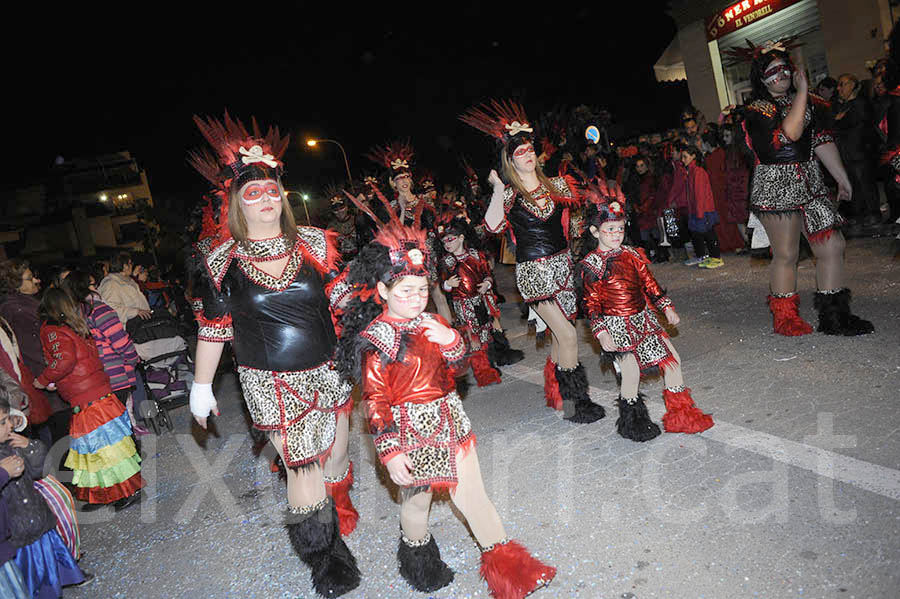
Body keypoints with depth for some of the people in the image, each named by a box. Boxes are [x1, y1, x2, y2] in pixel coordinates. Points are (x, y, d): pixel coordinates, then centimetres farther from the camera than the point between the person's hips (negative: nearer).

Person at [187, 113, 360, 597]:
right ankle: (321, 555, 25)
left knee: (336, 453, 15)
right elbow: (212, 328, 4)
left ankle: (339, 522, 46)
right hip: (272, 384, -2)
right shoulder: (220, 260, -5)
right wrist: (201, 386, 9)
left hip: (328, 371, 3)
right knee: (304, 466, 0)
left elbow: (344, 303, 2)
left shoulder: (313, 243, -2)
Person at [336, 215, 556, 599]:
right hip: (411, 430, -5)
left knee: (472, 494, 14)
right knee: (416, 503, 16)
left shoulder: (431, 322, 2)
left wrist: (450, 340, -12)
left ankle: (505, 566, 28)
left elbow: (456, 368, 9)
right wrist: (390, 452, -17)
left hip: (449, 420, 6)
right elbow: (375, 401, -16)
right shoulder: (376, 339, -17)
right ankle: (420, 567, 44)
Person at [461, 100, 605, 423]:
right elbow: (493, 226, -21)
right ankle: (575, 402, 7)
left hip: (562, 265, 5)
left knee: (559, 333, 13)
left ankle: (556, 392, 32)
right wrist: (497, 189, -23)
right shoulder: (508, 194, -6)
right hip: (534, 271, -5)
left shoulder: (555, 185, 7)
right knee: (568, 334, -9)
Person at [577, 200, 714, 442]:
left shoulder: (631, 255, 7)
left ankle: (680, 414, 22)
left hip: (643, 318, 6)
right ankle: (632, 420, 14)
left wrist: (666, 307, 12)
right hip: (616, 325, -6)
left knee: (672, 358, 5)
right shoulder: (591, 265, -10)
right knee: (631, 371, -12)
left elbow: (649, 283, 16)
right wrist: (601, 332, -17)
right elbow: (591, 303, -11)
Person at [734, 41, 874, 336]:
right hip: (777, 188, -6)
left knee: (832, 246, 2)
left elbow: (823, 142, 16)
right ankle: (784, 318, 13)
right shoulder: (758, 112, -6)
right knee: (786, 255, -2)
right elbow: (790, 132, -23)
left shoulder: (809, 103, 15)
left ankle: (834, 317, 12)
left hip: (811, 185, 6)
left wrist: (841, 177, 14)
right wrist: (802, 91, -14)